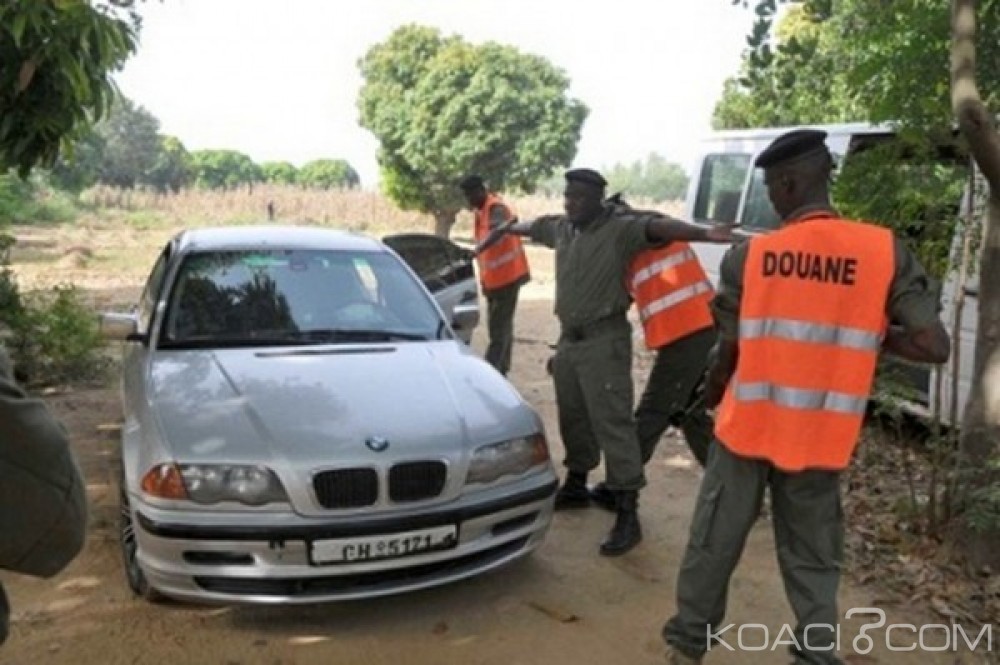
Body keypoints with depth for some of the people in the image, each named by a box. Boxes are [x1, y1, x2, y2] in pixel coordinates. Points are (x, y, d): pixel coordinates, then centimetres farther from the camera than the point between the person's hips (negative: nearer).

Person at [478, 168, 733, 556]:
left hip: (604, 339, -7)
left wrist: (704, 234, -46)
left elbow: (658, 227, -30)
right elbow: (534, 226, 31)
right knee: (573, 417, 18)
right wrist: (504, 229, 49)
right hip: (569, 337, 8)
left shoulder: (620, 229, -13)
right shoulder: (562, 229, 10)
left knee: (612, 423, -9)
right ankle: (576, 487, 36)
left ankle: (627, 516, -6)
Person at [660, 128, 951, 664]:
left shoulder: (748, 256, -9)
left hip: (748, 429, 0)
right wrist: (867, 334, 7)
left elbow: (729, 353, -2)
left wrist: (710, 396, 19)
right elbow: (934, 347, -10)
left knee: (713, 544, 16)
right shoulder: (885, 251, -8)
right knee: (812, 561, 16)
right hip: (820, 440, 1)